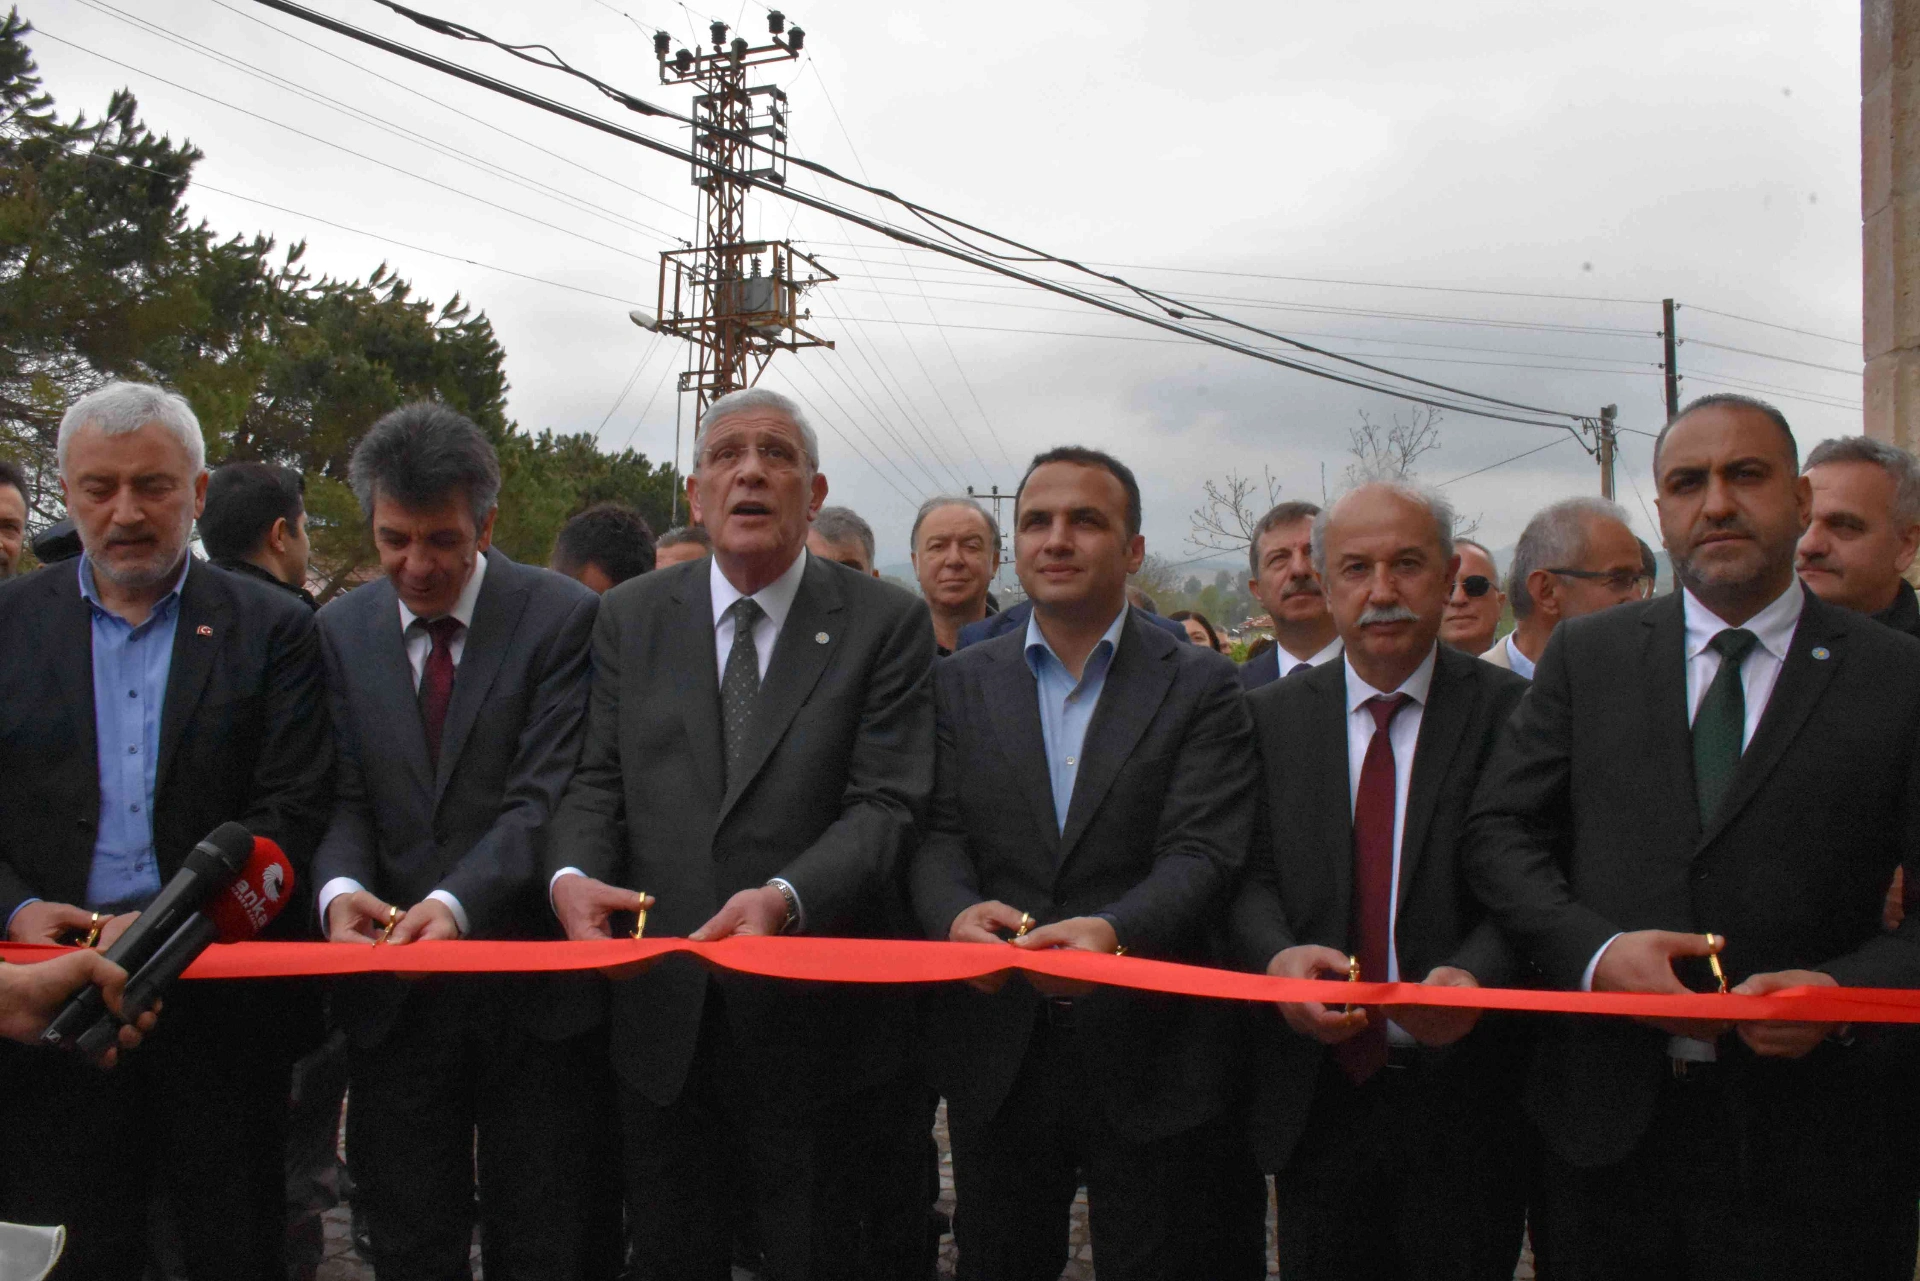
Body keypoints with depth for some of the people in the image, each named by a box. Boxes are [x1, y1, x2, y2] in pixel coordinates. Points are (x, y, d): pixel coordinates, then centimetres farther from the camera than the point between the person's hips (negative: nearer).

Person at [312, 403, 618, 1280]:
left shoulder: (562, 618, -6)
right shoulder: (338, 631, 7)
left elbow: (546, 797, -13)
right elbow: (342, 796, 2)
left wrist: (457, 902, -28)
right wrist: (339, 886, -19)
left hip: (535, 998, -3)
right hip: (395, 999, 3)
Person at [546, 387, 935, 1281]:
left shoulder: (886, 622, -4)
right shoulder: (631, 618, 7)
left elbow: (885, 803, -11)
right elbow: (598, 781, 5)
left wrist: (786, 897, -28)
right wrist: (572, 874, -17)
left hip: (820, 1017, -2)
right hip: (662, 1013, 3)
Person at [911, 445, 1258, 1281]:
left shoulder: (1200, 687, -1)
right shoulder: (962, 683, 8)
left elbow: (1201, 856, -11)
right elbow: (938, 833, 0)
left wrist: (1112, 930, -31)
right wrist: (957, 911, -23)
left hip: (1146, 1055, -2)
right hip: (996, 1051, 3)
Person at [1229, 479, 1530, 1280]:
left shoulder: (1511, 711, -3)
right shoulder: (1271, 716, 6)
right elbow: (1248, 874, 0)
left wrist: (1476, 974, -28)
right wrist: (1275, 955, -21)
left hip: (1461, 1096, -2)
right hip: (1316, 1093, 2)